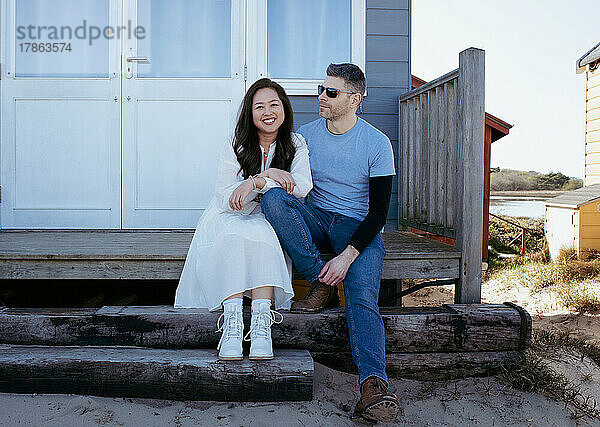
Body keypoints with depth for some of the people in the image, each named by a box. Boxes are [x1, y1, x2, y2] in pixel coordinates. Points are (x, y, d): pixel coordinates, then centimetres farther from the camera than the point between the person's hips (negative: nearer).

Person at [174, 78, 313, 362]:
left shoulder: (295, 144, 1)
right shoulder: (235, 146, -1)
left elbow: (302, 186, -17)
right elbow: (226, 199, -13)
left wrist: (255, 182, -28)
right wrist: (269, 175, -25)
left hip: (270, 224, 0)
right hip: (230, 220, 0)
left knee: (261, 235, -34)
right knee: (234, 236, -34)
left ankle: (261, 321, -40)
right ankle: (231, 322, -40)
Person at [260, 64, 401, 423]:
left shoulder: (377, 143, -5)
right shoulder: (306, 134, 5)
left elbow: (379, 211, -9)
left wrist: (348, 255, -22)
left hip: (359, 228, -3)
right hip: (315, 221, 3)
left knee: (362, 292, -31)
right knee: (274, 198, -28)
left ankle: (373, 384, -40)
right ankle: (322, 286, -23)